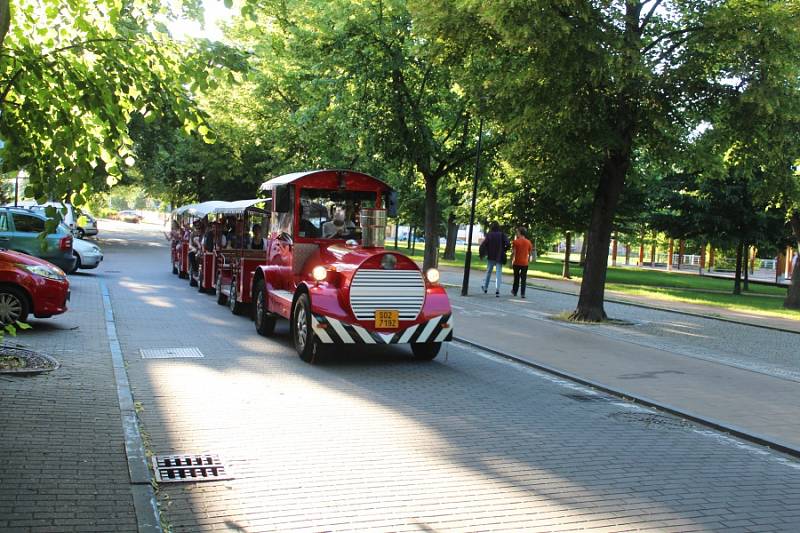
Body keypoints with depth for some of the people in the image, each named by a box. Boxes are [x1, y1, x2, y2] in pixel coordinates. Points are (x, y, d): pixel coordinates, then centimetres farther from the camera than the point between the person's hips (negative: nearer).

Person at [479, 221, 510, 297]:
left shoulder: (489, 235, -5)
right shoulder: (502, 235, -4)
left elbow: (483, 245, -12)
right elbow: (508, 244, -14)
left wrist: (482, 254, 2)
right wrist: (503, 251, 3)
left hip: (490, 257, 1)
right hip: (499, 258, -1)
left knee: (488, 272, 19)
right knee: (498, 273, 0)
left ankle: (485, 287, 33)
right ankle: (497, 290, -16)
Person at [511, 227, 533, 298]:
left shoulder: (516, 241, -8)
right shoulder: (528, 242, 3)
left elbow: (513, 253, -11)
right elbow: (530, 254, 8)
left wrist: (511, 262, -4)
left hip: (517, 263, -2)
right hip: (525, 263, 2)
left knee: (516, 278, 14)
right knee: (523, 279, 2)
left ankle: (514, 291, 26)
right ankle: (522, 294, -5)